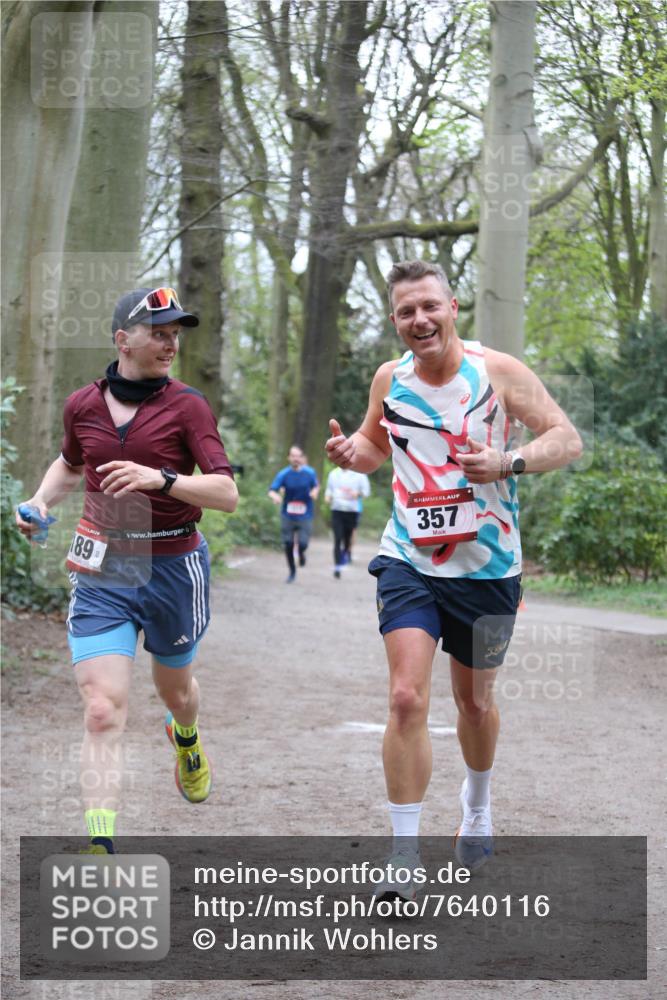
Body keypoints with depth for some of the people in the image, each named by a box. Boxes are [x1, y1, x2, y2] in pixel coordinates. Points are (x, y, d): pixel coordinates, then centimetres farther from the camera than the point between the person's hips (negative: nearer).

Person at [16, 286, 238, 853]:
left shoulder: (187, 405, -8)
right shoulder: (83, 406, 1)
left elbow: (227, 494, -17)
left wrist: (160, 478, -31)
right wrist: (42, 501, 5)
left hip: (173, 568, -1)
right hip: (102, 572, 1)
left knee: (174, 688, 22)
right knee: (103, 711, -14)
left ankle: (187, 741, 60)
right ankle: (100, 848, -16)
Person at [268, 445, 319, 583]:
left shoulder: (309, 473, -3)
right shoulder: (283, 474, -8)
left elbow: (316, 486, 13)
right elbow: (272, 490, -14)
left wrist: (315, 492, -10)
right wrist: (275, 496, -37)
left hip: (305, 517, 0)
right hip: (287, 515, 0)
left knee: (303, 543, -13)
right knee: (288, 544, 5)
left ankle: (301, 553, 25)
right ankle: (292, 571, 27)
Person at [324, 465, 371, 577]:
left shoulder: (359, 475, 1)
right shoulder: (334, 474, 9)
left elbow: (366, 491, 2)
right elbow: (329, 489, 19)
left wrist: (358, 493, -17)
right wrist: (328, 496, -2)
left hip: (352, 511, -1)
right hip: (336, 510, 1)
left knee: (348, 538, 7)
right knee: (337, 539, -10)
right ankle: (337, 567, -12)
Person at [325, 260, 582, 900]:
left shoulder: (497, 372, -9)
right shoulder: (390, 380, 1)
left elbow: (567, 439, -10)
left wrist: (509, 463, -28)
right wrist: (351, 452, -4)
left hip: (486, 566, -1)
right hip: (409, 562, 1)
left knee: (475, 701, 15)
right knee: (407, 698, -15)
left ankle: (477, 807, 46)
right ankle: (404, 856, -11)